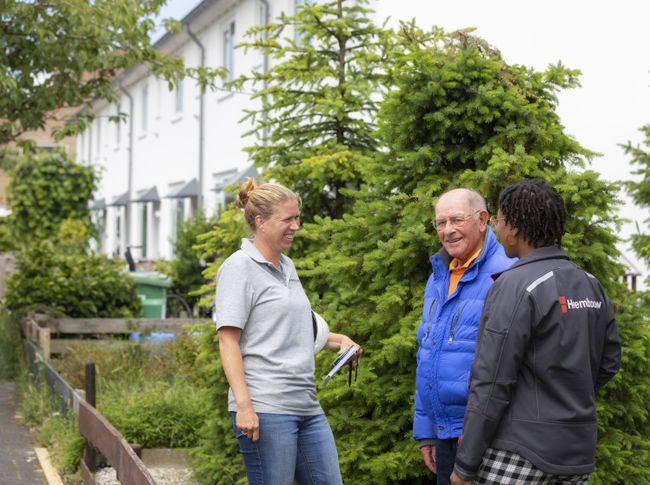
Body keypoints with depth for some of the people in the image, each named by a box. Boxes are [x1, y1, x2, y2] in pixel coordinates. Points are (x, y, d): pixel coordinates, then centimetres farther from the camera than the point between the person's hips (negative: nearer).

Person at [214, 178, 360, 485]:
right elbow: (228, 342, -12)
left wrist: (338, 340, 14)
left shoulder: (288, 266, 18)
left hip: (307, 406, 8)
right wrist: (244, 406, -20)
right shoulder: (239, 267, -6)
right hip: (265, 410, -8)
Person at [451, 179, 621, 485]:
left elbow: (492, 382, -18)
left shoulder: (515, 286, -17)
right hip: (576, 452, 8)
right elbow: (607, 363, 15)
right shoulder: (590, 286, 8)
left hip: (518, 449, -8)